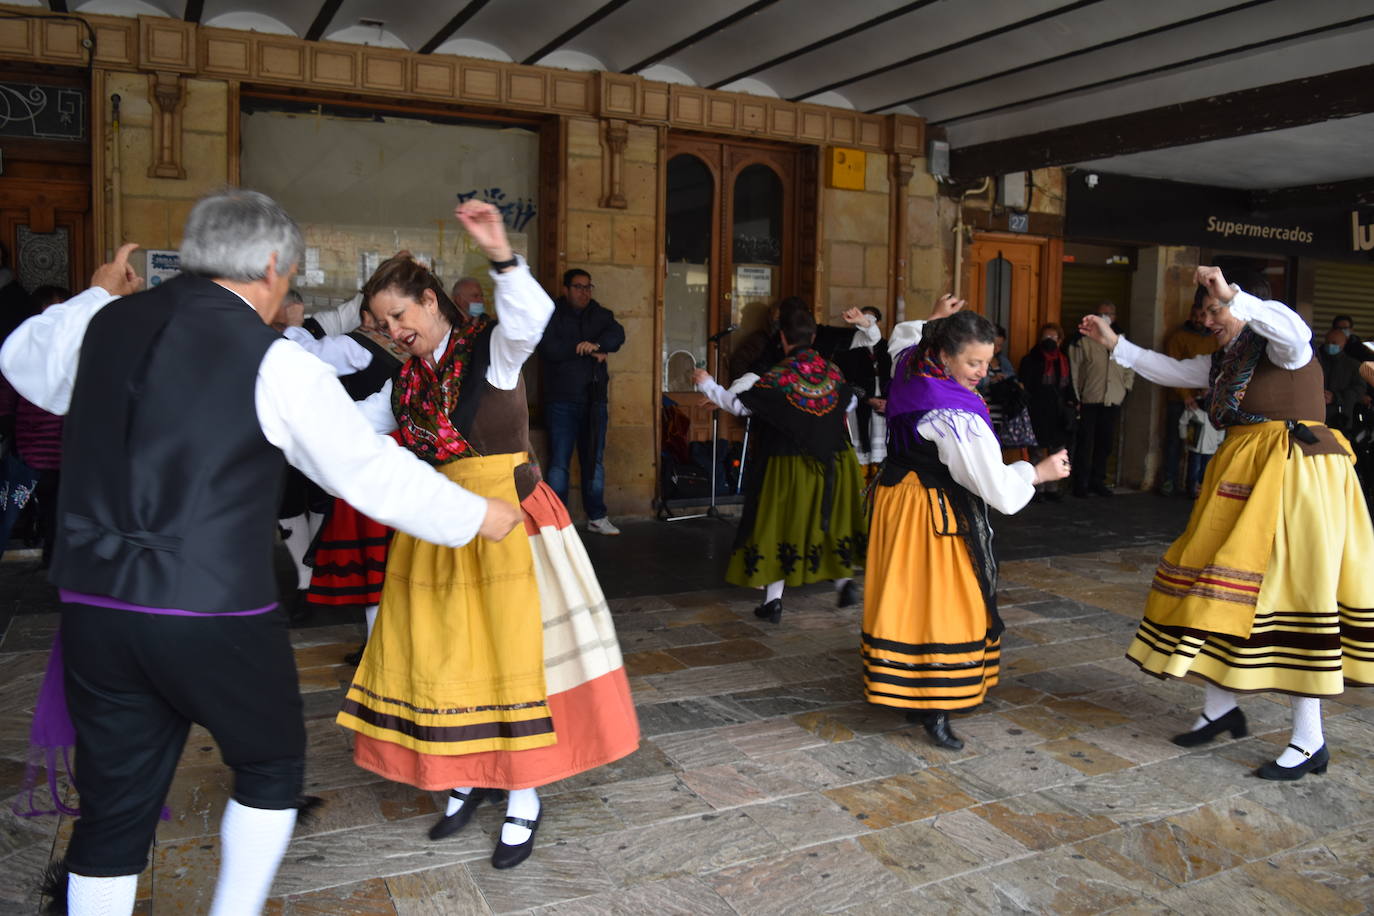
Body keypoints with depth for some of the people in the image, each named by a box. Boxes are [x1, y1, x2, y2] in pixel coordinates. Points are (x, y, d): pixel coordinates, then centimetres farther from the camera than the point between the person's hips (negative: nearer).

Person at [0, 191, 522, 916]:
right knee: (271, 768, 20)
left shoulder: (103, 326, 6)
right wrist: (478, 517, 5)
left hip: (94, 610, 5)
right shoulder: (273, 361, -10)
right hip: (215, 617, -5)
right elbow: (374, 473, -6)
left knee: (114, 807, 17)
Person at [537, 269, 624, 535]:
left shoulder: (599, 314, 13)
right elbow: (549, 348, -15)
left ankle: (596, 517, 17)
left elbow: (617, 334, -5)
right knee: (559, 463, -2)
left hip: (594, 400, 4)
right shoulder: (552, 315, 1)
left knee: (595, 461, 9)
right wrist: (587, 350, -13)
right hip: (562, 401, -4)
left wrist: (596, 345, -23)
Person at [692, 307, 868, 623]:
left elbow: (739, 405, -10)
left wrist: (707, 385, 3)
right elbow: (849, 403, 15)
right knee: (832, 522, 19)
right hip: (833, 464, 4)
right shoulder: (832, 371, -1)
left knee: (779, 524, 6)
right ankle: (845, 580, 16)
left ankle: (773, 599, 9)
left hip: (789, 466, -4)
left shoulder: (778, 377, -15)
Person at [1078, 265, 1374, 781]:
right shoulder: (1224, 361, 17)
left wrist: (1230, 295, -35)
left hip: (1293, 478, -9)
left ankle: (1310, 740, 1)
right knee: (1221, 586, 9)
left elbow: (1295, 331, -31)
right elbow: (1170, 371, 27)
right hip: (1244, 479, 9)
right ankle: (1221, 707, 22)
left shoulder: (1278, 348, -7)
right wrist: (1114, 343, 26)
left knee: (1292, 587, -8)